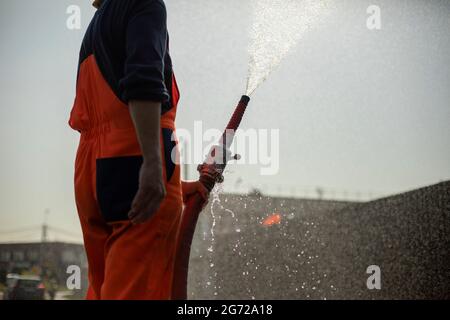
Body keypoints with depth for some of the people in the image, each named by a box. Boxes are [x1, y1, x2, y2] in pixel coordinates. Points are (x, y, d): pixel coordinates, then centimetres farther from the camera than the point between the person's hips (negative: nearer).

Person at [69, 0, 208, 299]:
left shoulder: (96, 27, 29)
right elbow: (144, 79, -17)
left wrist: (177, 186, 29)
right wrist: (153, 163, -27)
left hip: (91, 173, 8)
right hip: (135, 161, -8)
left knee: (104, 289, 9)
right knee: (137, 289, -12)